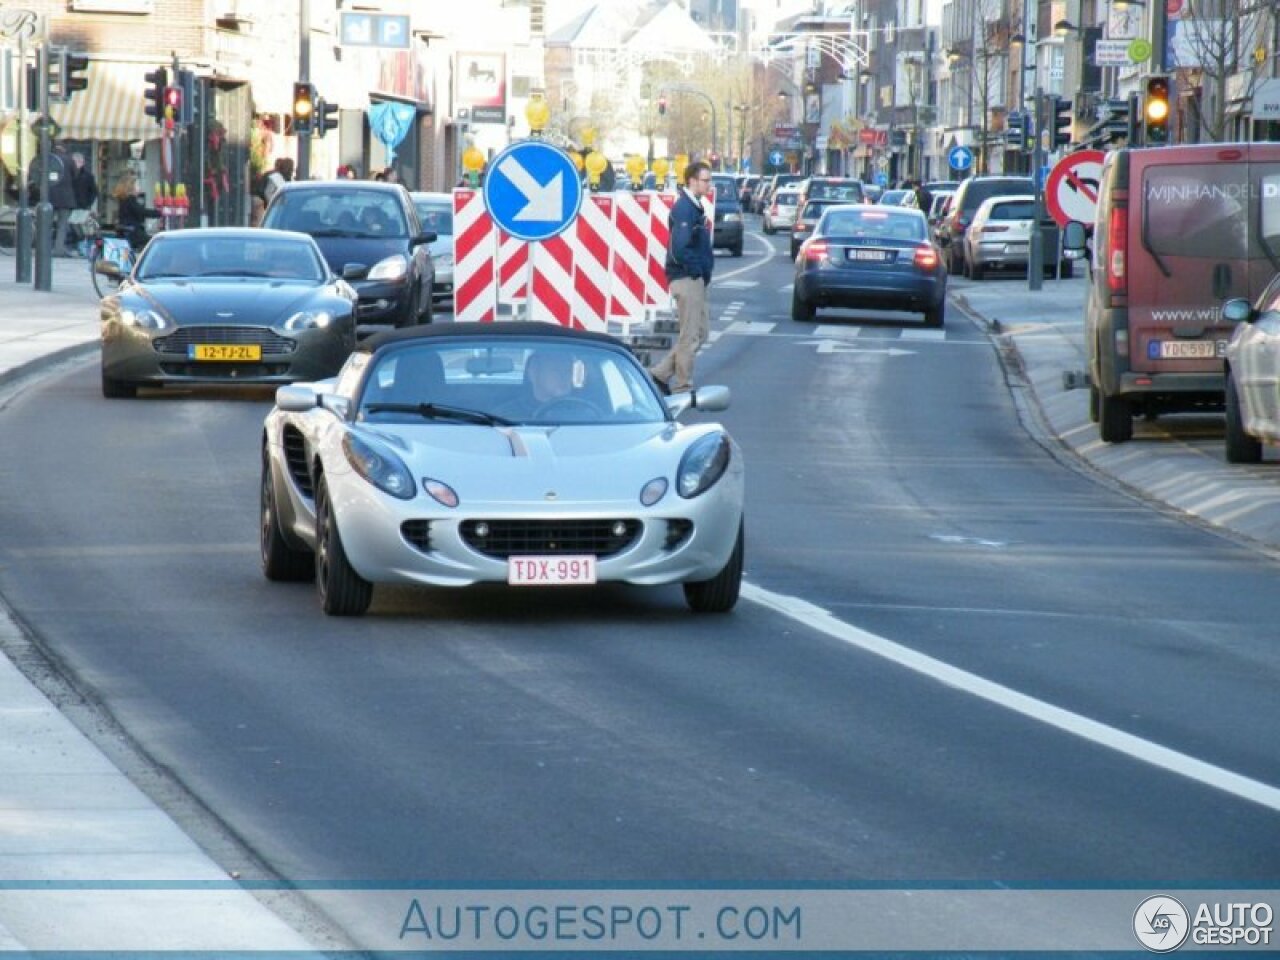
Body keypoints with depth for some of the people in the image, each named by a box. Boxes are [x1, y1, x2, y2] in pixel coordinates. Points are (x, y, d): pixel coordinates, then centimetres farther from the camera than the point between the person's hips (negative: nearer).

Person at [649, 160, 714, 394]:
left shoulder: (695, 206, 15)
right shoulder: (684, 209, -17)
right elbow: (679, 249, -25)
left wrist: (706, 267, 10)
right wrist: (697, 269, -15)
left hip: (696, 279, 10)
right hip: (687, 278, -10)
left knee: (700, 332, 15)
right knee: (690, 336, -3)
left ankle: (662, 373, 18)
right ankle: (683, 387, 5)